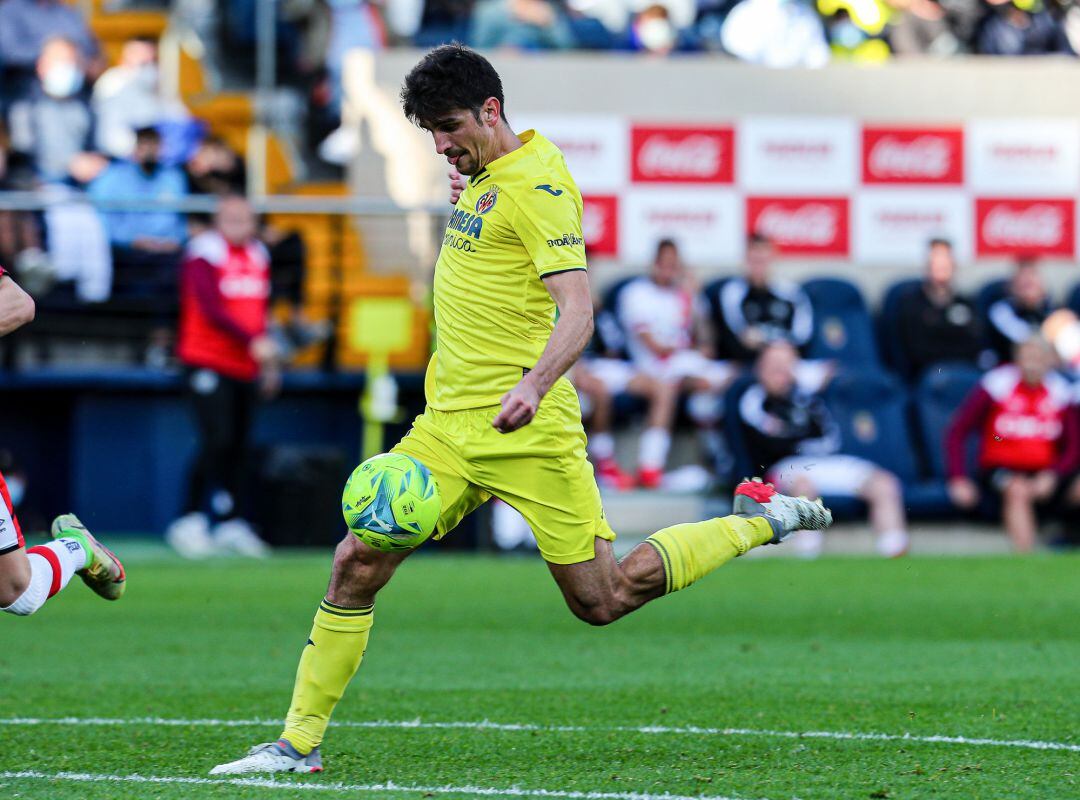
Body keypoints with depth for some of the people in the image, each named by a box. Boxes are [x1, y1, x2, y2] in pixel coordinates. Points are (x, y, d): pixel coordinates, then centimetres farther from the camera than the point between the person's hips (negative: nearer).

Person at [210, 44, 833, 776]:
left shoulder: (538, 184, -14)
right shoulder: (481, 180, 14)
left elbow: (577, 311, -23)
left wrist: (533, 385, -37)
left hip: (525, 431, -8)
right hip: (449, 426, 8)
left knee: (601, 599, 0)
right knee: (358, 564, -4)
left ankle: (757, 521, 18)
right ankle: (299, 743, 2)